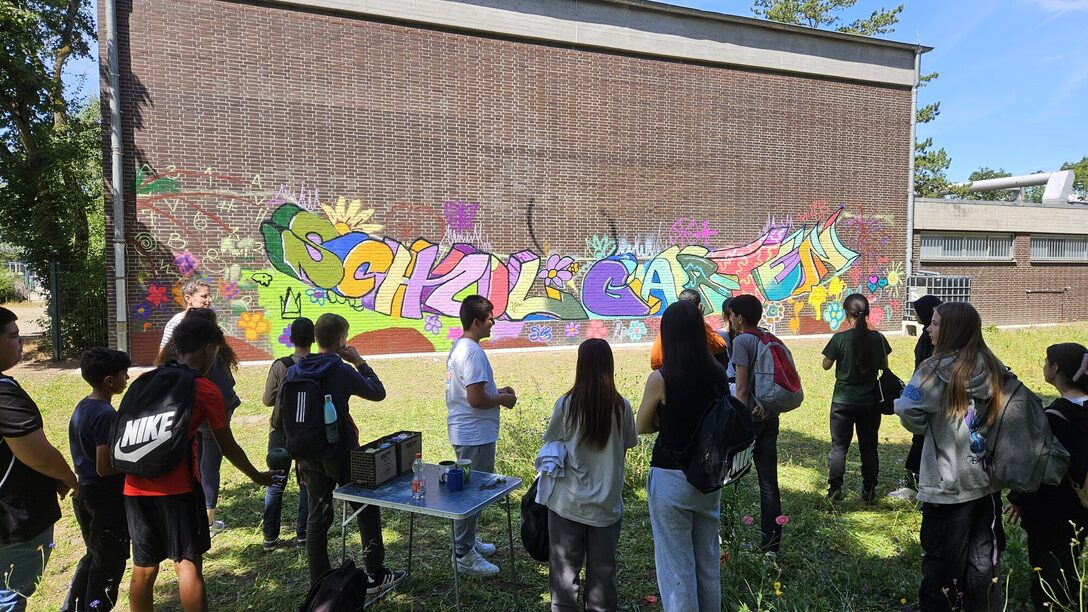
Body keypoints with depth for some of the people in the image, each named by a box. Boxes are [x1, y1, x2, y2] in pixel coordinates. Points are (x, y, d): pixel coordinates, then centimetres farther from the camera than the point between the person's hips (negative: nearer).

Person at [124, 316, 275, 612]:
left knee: (143, 568, 15)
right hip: (176, 487, -5)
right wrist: (257, 476, 18)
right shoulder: (206, 391, -3)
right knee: (188, 564, 3)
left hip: (136, 486, 6)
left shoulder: (146, 380, 12)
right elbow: (228, 446, 4)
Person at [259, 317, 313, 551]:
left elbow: (268, 400, -6)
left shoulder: (280, 366, -11)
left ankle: (270, 536, 13)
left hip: (282, 432, 0)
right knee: (307, 483, 12)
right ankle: (302, 534, 15)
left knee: (275, 483, 11)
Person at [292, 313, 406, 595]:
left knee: (317, 517, 14)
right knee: (368, 511, 11)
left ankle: (319, 583, 20)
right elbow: (378, 392, -4)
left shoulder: (293, 372, 0)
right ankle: (375, 576, 19)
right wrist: (359, 361, 2)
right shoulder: (343, 371, -17)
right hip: (341, 453, -5)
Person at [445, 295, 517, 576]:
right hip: (475, 435, -11)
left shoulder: (458, 347, 10)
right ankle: (464, 555, 12)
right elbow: (476, 399, -27)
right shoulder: (473, 353, -23)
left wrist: (497, 390, 11)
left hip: (465, 432, 11)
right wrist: (503, 400, -11)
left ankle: (467, 541, 35)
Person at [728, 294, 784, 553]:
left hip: (748, 417, -7)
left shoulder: (742, 341, -11)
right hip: (770, 417, 7)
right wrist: (766, 405, -2)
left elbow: (742, 388, -15)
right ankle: (771, 544, 17)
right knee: (769, 482, 10)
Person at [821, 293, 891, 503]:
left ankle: (835, 490, 10)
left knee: (839, 446, 7)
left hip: (843, 401, -3)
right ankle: (869, 491, 18)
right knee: (869, 446, 13)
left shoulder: (840, 338, -15)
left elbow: (826, 365, -5)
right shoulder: (877, 338, -5)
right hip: (870, 401, 3)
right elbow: (884, 366, 7)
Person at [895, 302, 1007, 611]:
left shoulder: (939, 368, -17)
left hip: (949, 484, -6)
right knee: (984, 559, 18)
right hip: (987, 480, 6)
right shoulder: (993, 367, 2)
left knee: (943, 560, 8)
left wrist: (926, 427, -4)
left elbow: (908, 410, -24)